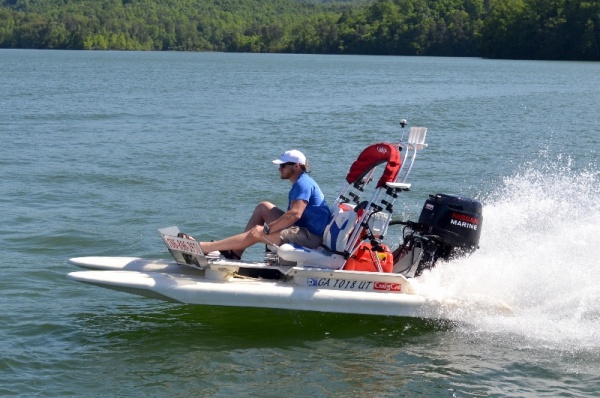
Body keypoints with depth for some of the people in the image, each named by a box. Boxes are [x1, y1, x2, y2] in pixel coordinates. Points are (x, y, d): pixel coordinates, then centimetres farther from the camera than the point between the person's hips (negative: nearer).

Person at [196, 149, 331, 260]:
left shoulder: (303, 183, -15)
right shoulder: (300, 183, 19)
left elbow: (295, 214, -27)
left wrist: (266, 229, -23)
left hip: (311, 237, -11)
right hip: (303, 229, 11)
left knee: (258, 232, -19)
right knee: (263, 207, 13)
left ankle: (203, 247, -19)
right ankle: (235, 252, 4)